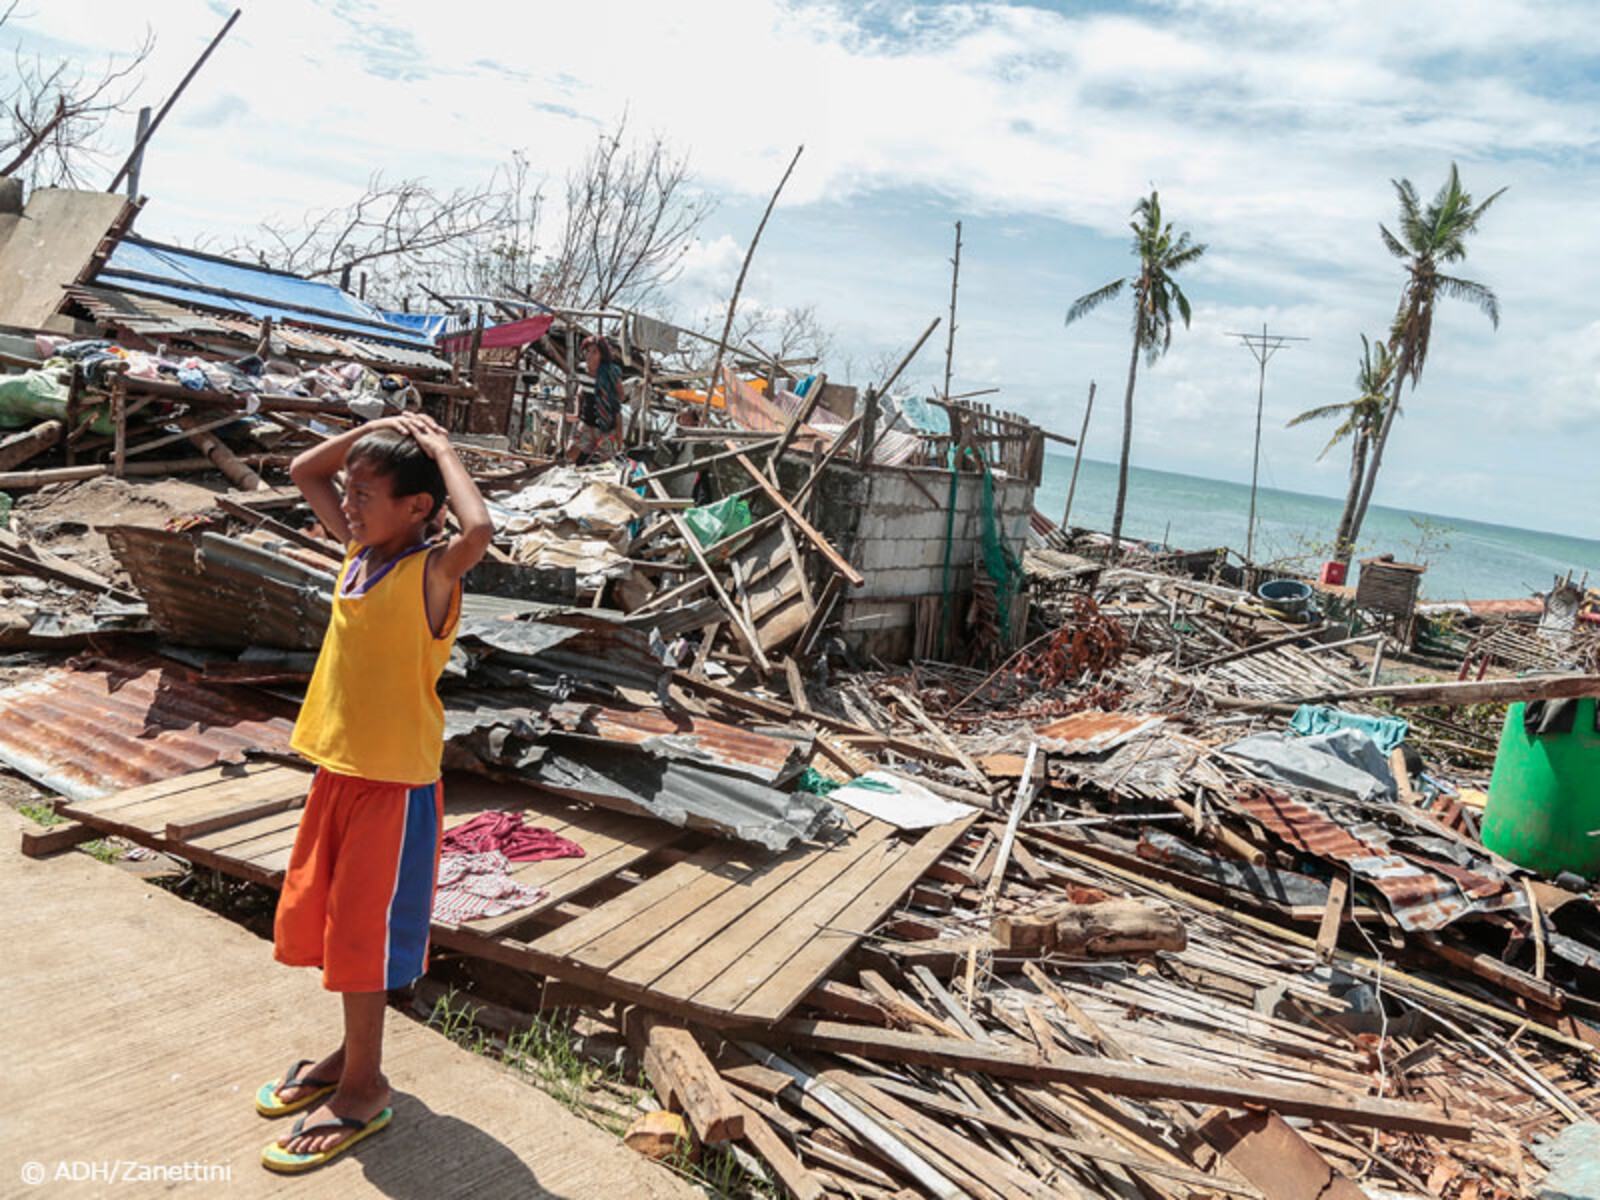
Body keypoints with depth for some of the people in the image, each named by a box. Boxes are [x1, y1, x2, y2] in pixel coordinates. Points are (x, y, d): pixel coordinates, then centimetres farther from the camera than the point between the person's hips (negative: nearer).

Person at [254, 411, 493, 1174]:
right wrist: (379, 429, 3)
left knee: (363, 930, 3)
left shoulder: (431, 570, -17)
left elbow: (477, 530, -39)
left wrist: (440, 451, -23)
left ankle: (363, 1089, 21)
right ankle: (355, 1053, 37)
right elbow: (304, 471, 16)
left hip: (395, 780, -8)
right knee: (318, 916, 19)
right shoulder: (358, 549, 5)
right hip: (338, 768, 8)